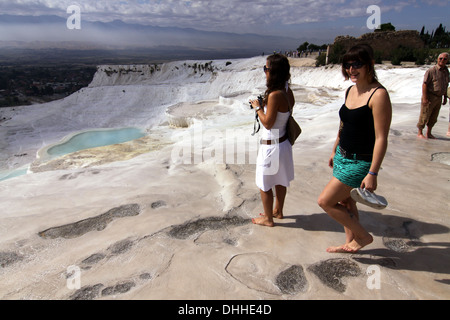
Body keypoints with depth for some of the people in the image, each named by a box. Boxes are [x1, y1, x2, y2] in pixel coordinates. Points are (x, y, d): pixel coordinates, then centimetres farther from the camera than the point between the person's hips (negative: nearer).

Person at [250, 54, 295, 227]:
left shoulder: (274, 95, -26)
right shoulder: (287, 91, 1)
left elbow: (268, 123, -22)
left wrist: (258, 107, -10)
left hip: (271, 146, -9)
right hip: (283, 143, 9)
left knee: (264, 184, 9)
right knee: (280, 180, 23)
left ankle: (268, 218, 25)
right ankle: (278, 211, 41)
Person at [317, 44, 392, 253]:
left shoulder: (378, 95, -20)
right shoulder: (351, 90, 6)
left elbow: (381, 138, -21)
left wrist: (372, 174, -22)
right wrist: (335, 151, 22)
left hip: (360, 161, -8)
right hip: (343, 155, 8)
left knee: (325, 201, -3)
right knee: (345, 201, 19)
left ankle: (363, 236, 17)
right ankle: (350, 243, 39)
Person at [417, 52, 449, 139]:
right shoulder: (431, 71, -11)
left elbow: (445, 85, 19)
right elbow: (424, 84, -16)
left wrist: (445, 97, 17)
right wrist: (425, 98, -21)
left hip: (439, 97, 7)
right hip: (430, 97, -7)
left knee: (433, 117, 13)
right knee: (424, 116, -1)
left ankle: (429, 133, 23)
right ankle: (420, 133, 11)